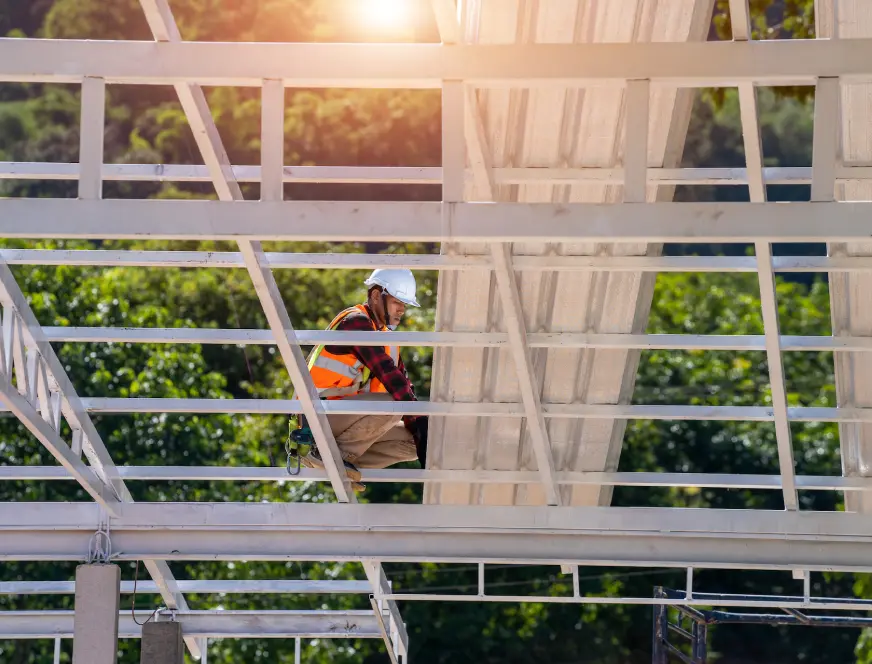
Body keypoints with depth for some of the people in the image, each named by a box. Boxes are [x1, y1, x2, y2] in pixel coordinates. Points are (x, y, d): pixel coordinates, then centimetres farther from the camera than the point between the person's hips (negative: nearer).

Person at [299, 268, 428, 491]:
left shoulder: (384, 335, 16)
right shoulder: (356, 322, -13)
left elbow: (402, 383, 10)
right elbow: (388, 375, -22)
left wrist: (420, 431, -3)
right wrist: (419, 420, -26)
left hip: (342, 418, 9)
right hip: (318, 413, -9)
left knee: (413, 442, 3)